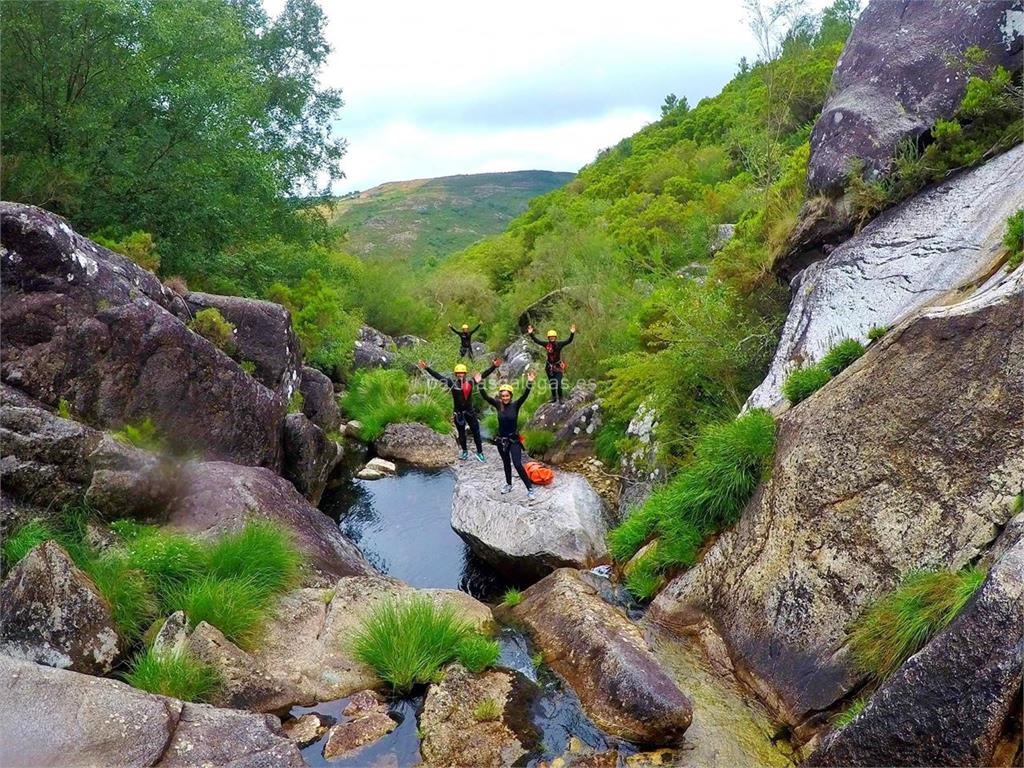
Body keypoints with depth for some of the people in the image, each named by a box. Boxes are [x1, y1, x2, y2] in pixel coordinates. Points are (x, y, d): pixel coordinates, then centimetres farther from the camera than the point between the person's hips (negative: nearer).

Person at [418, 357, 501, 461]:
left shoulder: (471, 382, -5)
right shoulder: (452, 383, -6)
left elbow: (483, 375, -2)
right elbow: (438, 376, -8)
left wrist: (494, 366, -8)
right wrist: (426, 368, -13)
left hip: (470, 411, 0)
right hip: (458, 412, 0)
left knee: (476, 432, 4)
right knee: (461, 433, 13)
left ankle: (479, 452, 14)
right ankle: (465, 452, 29)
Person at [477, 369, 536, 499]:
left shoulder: (515, 405, -11)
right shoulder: (498, 405, -5)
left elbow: (524, 396, -26)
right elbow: (485, 397, -13)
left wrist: (529, 383, -41)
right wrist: (480, 384, -25)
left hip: (514, 439, -4)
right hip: (501, 439, 4)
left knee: (518, 465, -9)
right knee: (506, 463, 20)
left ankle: (530, 488, 0)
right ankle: (509, 485, 37)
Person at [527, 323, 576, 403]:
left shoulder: (559, 344, -11)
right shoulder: (546, 344, -6)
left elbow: (569, 341, -18)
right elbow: (536, 341, -4)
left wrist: (572, 333, -32)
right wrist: (531, 334, -12)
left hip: (558, 366, -3)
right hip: (549, 366, 3)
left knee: (558, 384, -10)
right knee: (552, 384, 14)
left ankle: (560, 398, 4)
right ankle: (554, 398, 29)